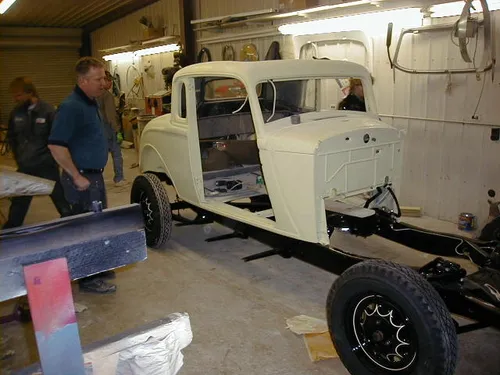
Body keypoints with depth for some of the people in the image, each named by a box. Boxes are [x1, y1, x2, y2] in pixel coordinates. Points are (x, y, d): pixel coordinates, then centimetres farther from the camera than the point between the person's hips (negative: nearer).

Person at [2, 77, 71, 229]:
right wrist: (18, 157, 9)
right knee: (17, 207, 14)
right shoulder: (16, 112, 2)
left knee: (62, 202, 7)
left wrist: (49, 158, -7)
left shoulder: (47, 111, -12)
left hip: (47, 167, -4)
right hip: (24, 168, 4)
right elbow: (11, 137, 15)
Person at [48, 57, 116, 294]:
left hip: (94, 175, 10)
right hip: (82, 178, -10)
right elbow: (56, 146, -26)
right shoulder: (72, 107, -20)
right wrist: (77, 177, -22)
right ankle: (89, 280, 12)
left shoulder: (90, 103, 10)